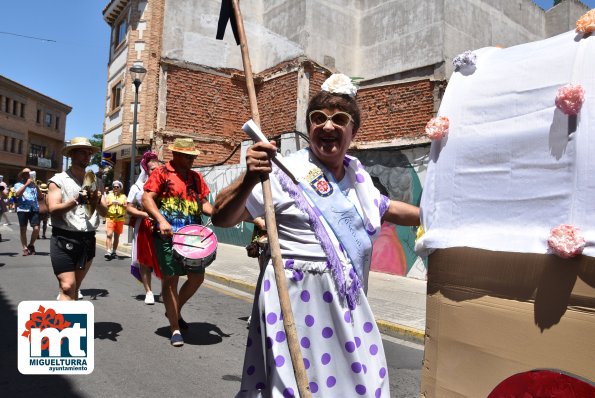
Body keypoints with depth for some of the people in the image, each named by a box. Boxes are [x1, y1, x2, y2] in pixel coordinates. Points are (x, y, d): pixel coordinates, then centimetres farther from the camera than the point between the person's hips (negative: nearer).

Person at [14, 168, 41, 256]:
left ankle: (31, 245, 14)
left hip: (34, 209, 2)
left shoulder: (33, 184, 15)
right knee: (23, 229, 3)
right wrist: (26, 184, -13)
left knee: (36, 228, -8)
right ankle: (25, 248, 12)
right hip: (23, 209, -2)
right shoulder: (18, 184, 8)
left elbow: (40, 196, 8)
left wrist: (36, 186, -4)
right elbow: (17, 194, -11)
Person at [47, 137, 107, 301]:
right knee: (68, 287, -11)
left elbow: (105, 212, 4)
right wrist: (76, 200, -26)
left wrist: (97, 202, -17)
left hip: (88, 240, 5)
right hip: (64, 240, -5)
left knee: (75, 287, 14)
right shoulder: (59, 180, 0)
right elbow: (53, 209, -12)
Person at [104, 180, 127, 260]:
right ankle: (108, 252, -20)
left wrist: (120, 204, -14)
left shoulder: (123, 196, 12)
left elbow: (127, 207, 3)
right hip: (110, 218, -1)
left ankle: (114, 252, 18)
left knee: (117, 236, 9)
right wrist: (111, 203, -13)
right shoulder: (109, 195, 12)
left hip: (120, 218, 2)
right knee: (109, 235, -15)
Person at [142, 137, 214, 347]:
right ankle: (175, 329, 12)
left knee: (197, 277, 8)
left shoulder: (196, 177, 13)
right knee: (171, 279, 1)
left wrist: (215, 212, -6)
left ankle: (175, 311, 33)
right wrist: (161, 220, -25)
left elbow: (203, 202, 15)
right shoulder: (161, 173, -3)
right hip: (168, 236, -6)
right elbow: (147, 199, -10)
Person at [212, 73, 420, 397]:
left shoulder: (357, 173, 8)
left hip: (347, 301, 7)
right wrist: (249, 179, -32)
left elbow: (385, 209, 28)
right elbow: (221, 218, -15)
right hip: (299, 298, -6)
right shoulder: (288, 171, -12)